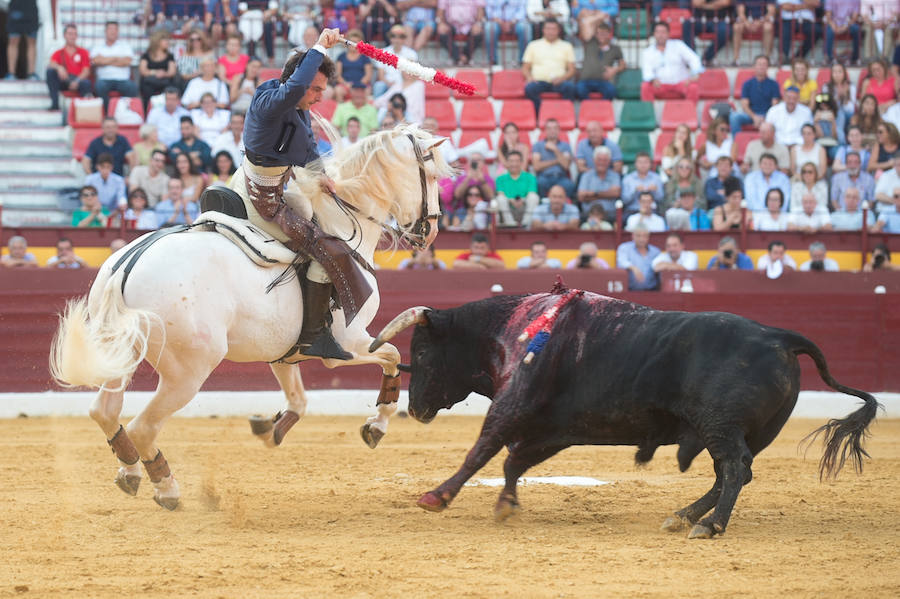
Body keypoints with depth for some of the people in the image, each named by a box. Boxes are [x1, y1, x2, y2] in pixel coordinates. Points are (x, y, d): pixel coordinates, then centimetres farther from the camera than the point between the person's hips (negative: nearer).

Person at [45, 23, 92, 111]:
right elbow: (52, 64, -2)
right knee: (50, 70, -27)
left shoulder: (83, 52, 15)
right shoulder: (58, 53, 19)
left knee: (86, 83, -38)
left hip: (79, 80, -2)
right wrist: (58, 67, -28)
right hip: (63, 80, 2)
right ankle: (55, 103, -29)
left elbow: (86, 71, 2)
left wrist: (77, 81, -19)